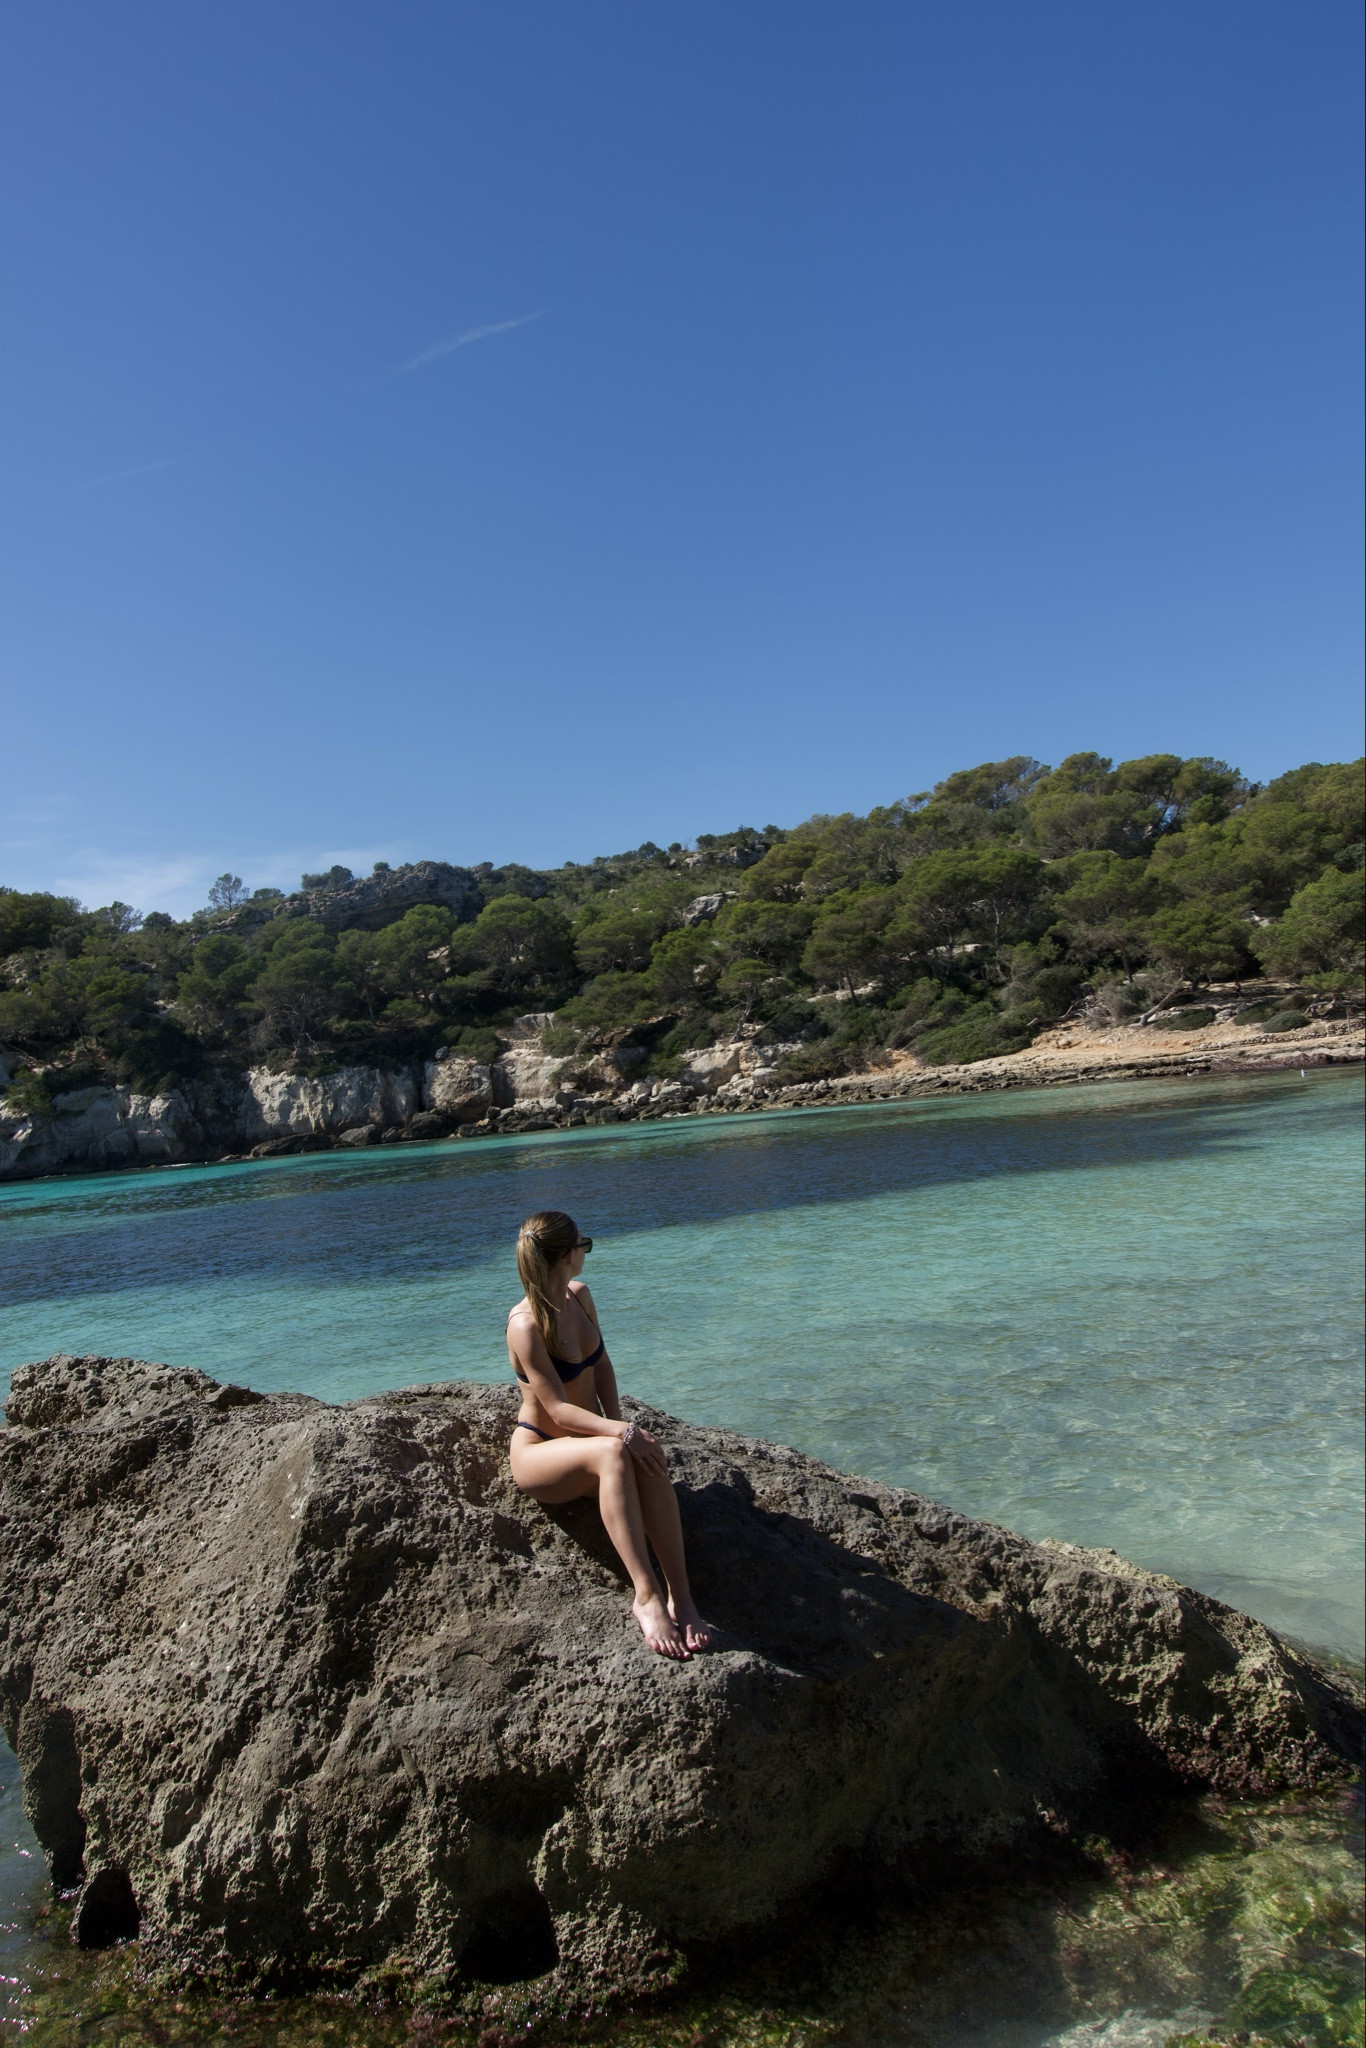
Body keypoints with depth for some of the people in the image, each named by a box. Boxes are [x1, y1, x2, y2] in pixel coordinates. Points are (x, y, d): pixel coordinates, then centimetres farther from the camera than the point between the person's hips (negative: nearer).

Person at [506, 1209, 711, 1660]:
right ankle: (647, 1596, -40)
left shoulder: (579, 1295, 1)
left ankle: (680, 1597, -34)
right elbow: (558, 1409, -24)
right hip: (540, 1451, -6)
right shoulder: (525, 1325, -21)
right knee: (613, 1453, -38)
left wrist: (616, 1424, -6)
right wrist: (619, 1433, -36)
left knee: (649, 1454, -29)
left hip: (588, 1437, 6)